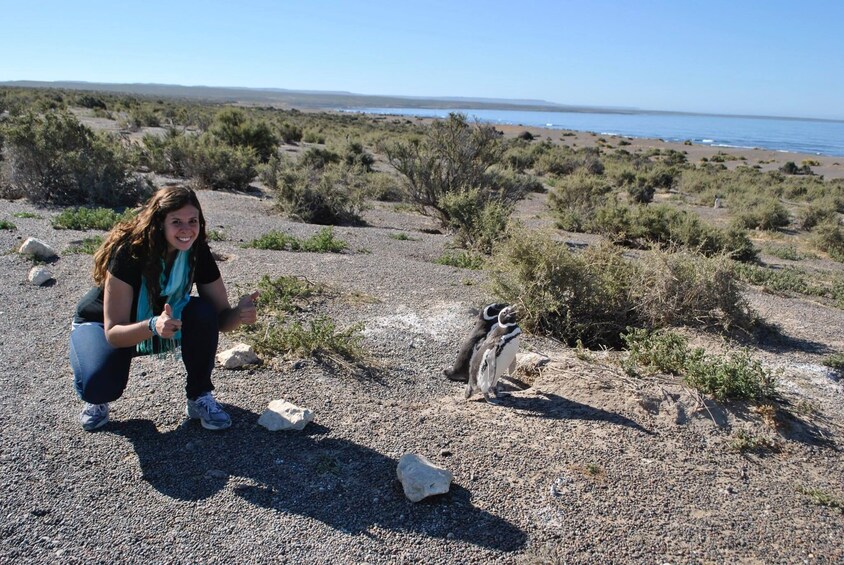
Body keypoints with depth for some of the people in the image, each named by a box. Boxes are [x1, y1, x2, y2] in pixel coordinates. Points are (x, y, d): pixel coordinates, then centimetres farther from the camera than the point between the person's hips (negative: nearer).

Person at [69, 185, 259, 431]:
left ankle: (200, 396, -8)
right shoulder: (129, 252, -32)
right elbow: (113, 332, -34)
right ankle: (96, 395, 6)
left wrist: (239, 313, -40)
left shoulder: (198, 252, -20)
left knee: (203, 313, -27)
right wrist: (153, 326, -54)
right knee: (100, 386, -33)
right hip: (101, 325, -3)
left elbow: (221, 317, -16)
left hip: (163, 322, 4)